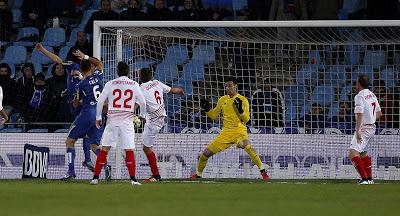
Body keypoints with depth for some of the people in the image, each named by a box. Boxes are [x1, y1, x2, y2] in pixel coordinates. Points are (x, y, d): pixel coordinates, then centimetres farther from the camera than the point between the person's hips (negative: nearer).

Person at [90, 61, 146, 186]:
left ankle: (95, 177, 1)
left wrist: (98, 117, 13)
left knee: (104, 149, 3)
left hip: (112, 120, 1)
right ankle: (133, 179, -7)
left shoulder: (110, 84, 3)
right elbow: (142, 102, 7)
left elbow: (100, 102, 2)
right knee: (129, 150, 0)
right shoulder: (134, 85, 4)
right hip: (127, 121, 0)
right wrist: (142, 115, 25)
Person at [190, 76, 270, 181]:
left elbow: (246, 119, -6)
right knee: (206, 153, 0)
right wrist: (207, 109, 3)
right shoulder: (222, 100, 12)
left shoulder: (243, 100, -2)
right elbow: (214, 116, 21)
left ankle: (263, 171, -31)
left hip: (239, 130, -5)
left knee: (246, 146, -37)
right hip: (226, 132, 5)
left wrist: (240, 110, -23)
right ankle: (198, 174, 25)